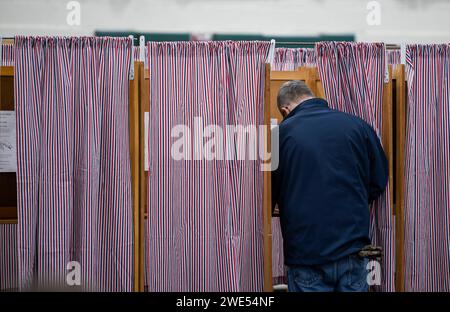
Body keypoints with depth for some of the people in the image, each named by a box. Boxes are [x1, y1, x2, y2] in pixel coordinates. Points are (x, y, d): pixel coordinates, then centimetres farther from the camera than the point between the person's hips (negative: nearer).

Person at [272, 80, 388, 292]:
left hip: (305, 253, -2)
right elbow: (379, 181, 7)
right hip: (352, 250, 2)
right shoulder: (358, 125, 1)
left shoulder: (281, 132, -5)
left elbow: (268, 195, 1)